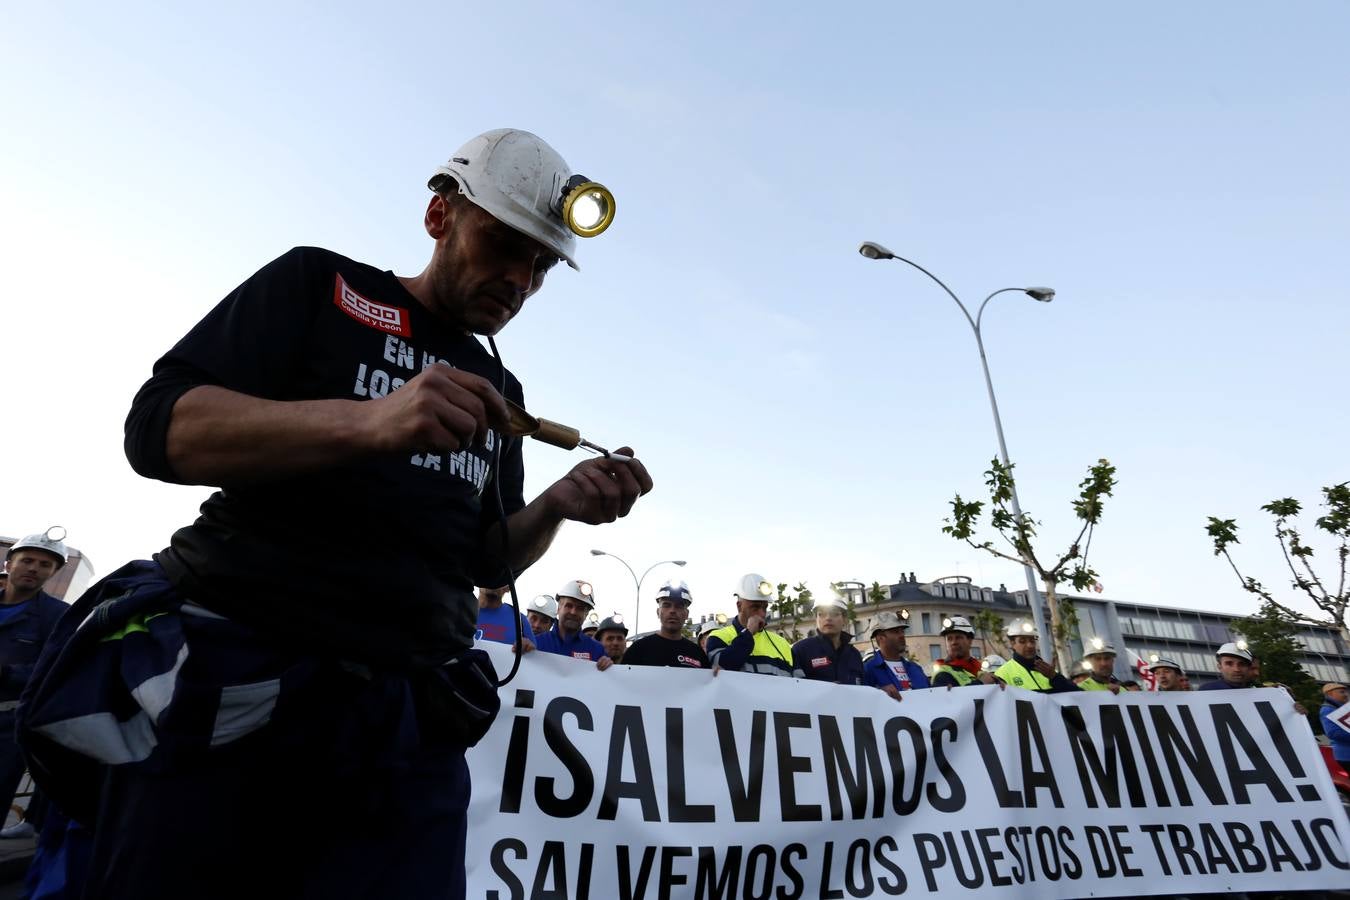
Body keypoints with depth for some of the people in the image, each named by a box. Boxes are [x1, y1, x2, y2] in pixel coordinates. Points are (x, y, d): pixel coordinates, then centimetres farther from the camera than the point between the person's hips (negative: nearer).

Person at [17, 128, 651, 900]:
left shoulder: (499, 391, 13)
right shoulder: (319, 285, 2)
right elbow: (160, 429, -9)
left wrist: (557, 507, -8)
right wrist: (367, 422, -26)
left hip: (406, 717, 3)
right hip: (224, 677, -2)